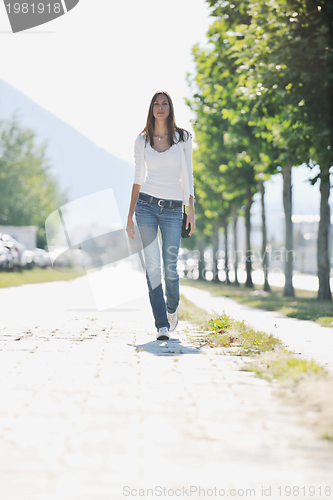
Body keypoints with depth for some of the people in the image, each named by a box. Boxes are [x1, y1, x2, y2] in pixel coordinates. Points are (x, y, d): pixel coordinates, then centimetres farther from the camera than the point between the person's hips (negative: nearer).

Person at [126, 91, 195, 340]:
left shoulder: (183, 137, 4)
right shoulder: (142, 140, 7)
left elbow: (187, 175, 4)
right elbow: (138, 178, 11)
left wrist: (191, 210, -3)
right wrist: (130, 215, 9)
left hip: (173, 209, 0)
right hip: (146, 205, 1)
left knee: (170, 268, -2)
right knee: (153, 266, -8)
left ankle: (172, 308, 30)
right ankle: (162, 325, -5)